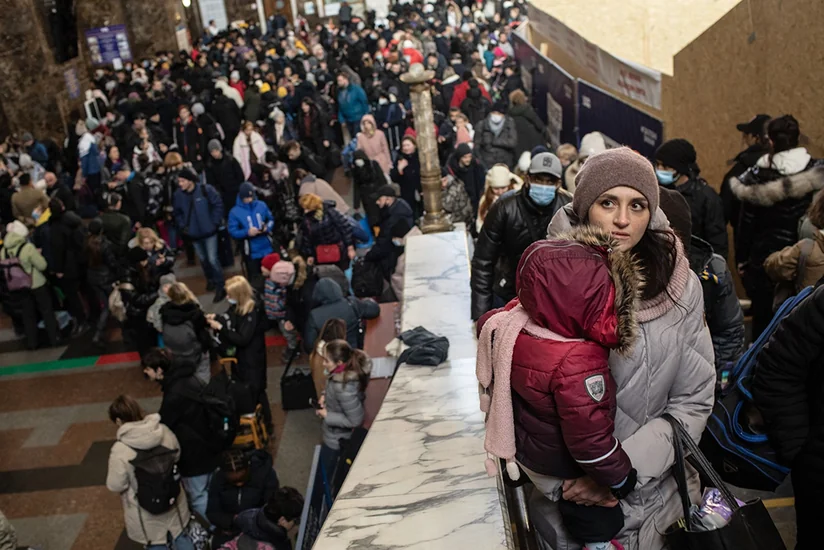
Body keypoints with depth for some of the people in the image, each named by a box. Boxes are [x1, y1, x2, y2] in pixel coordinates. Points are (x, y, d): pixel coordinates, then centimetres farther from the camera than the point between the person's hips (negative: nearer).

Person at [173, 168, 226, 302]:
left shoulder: (206, 189, -17)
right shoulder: (178, 194, -5)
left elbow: (218, 205, -10)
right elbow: (178, 213, 10)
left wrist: (215, 223, -11)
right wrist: (182, 226, 0)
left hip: (209, 231, -4)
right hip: (194, 233, 5)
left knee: (212, 259, -9)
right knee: (203, 260, 18)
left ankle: (220, 288, 2)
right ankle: (211, 281, 38)